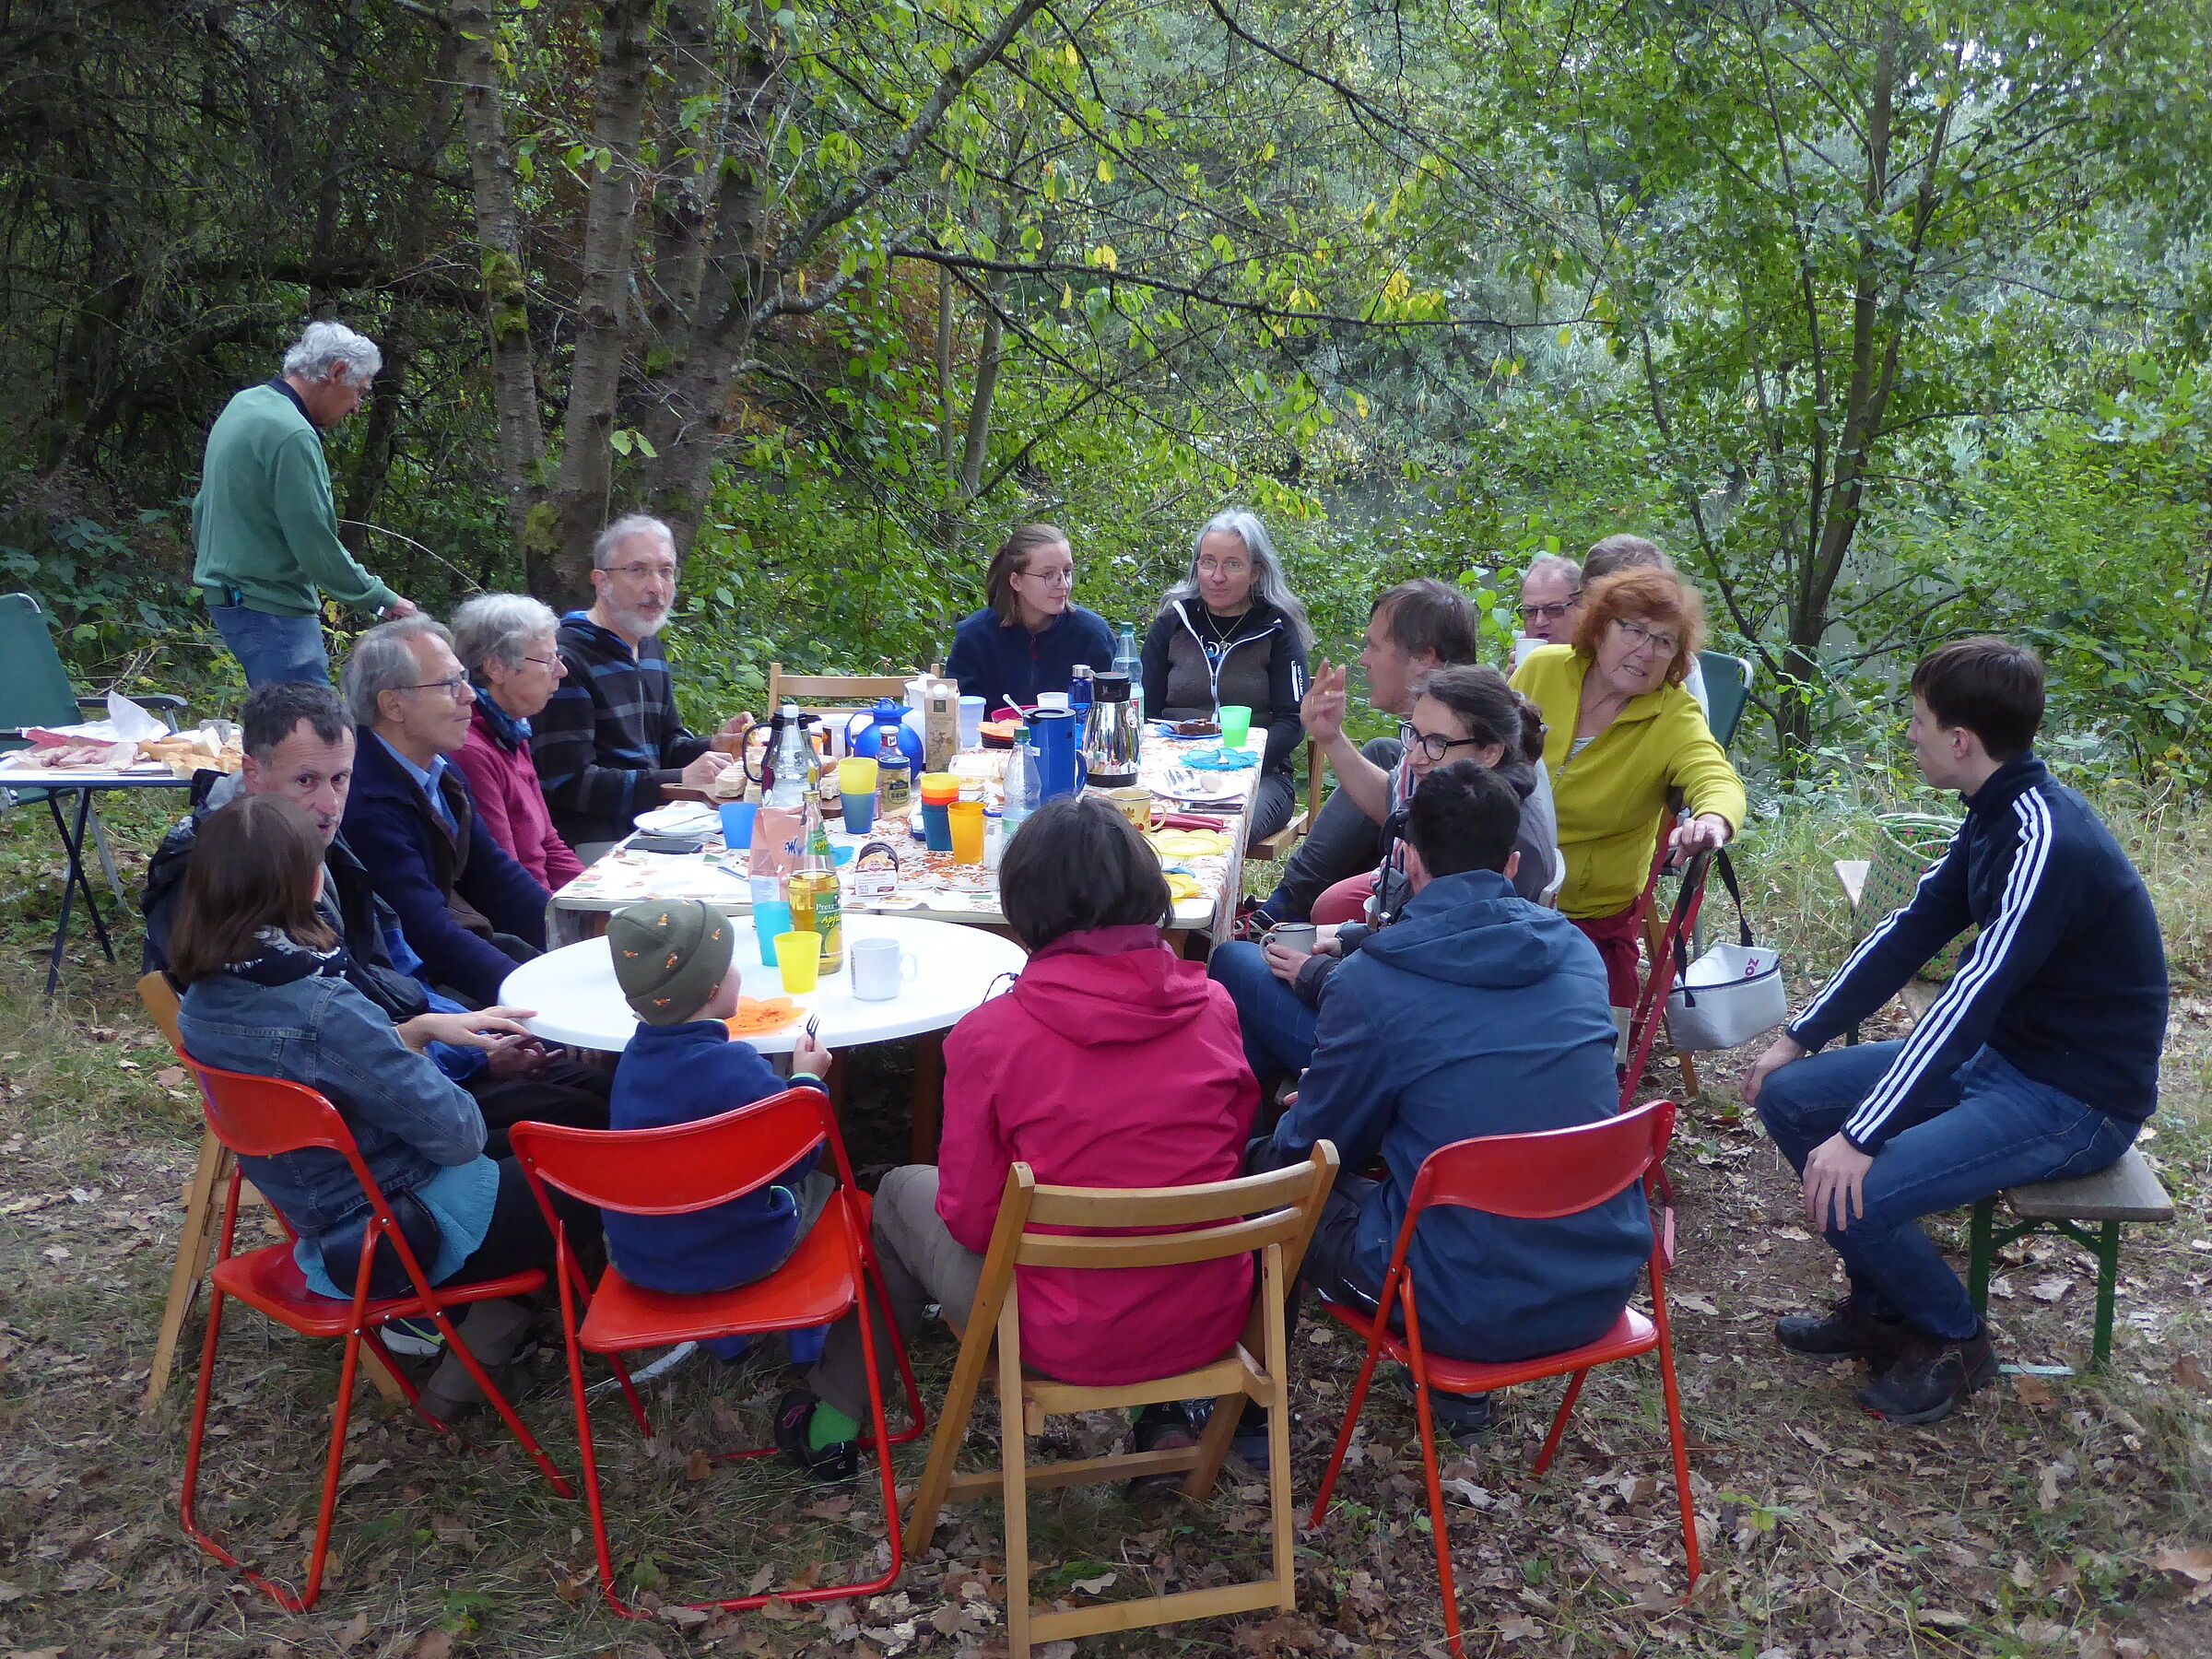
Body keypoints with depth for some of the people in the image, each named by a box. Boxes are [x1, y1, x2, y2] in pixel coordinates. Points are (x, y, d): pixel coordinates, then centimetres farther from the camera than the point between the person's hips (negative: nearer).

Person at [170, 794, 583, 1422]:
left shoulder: (203, 1003, -6)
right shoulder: (324, 1010, -32)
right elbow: (455, 1133, -24)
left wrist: (418, 1031, 0)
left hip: (320, 1227, 8)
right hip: (408, 1231, -8)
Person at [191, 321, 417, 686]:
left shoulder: (243, 405, 12)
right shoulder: (292, 436, -20)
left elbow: (202, 507, 21)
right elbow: (317, 546, -20)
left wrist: (214, 567, 31)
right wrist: (384, 600, -11)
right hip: (271, 609, -11)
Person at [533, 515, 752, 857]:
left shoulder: (650, 648, 17)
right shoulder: (567, 658, -13)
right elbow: (568, 783, -19)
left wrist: (713, 746, 3)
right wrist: (680, 779, -23)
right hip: (594, 840, -9)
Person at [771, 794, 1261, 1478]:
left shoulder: (991, 1036, -18)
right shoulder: (1212, 1006, -8)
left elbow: (972, 1221, -10)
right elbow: (1230, 1149, 7)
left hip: (1070, 1342, -3)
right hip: (1211, 1324, 4)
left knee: (902, 1193, 22)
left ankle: (835, 1415, 39)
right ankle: (1165, 1399, 30)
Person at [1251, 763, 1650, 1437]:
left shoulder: (1369, 985, -15)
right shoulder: (1576, 951, 2)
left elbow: (1313, 1147, -1)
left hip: (1475, 1312, -6)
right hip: (1604, 1287, 6)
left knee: (1262, 1171, 15)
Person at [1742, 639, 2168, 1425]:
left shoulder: (2047, 843, -27)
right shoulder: (1996, 815, 3)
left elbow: (1973, 999, -33)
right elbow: (1910, 932, 8)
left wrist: (1861, 1137, -34)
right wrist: (1799, 1037, 6)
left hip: (2077, 1100, -9)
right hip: (2000, 1055, 9)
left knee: (1849, 1196, -25)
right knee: (1788, 1097, 3)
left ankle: (1952, 1339, 5)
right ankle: (1884, 1307, 15)